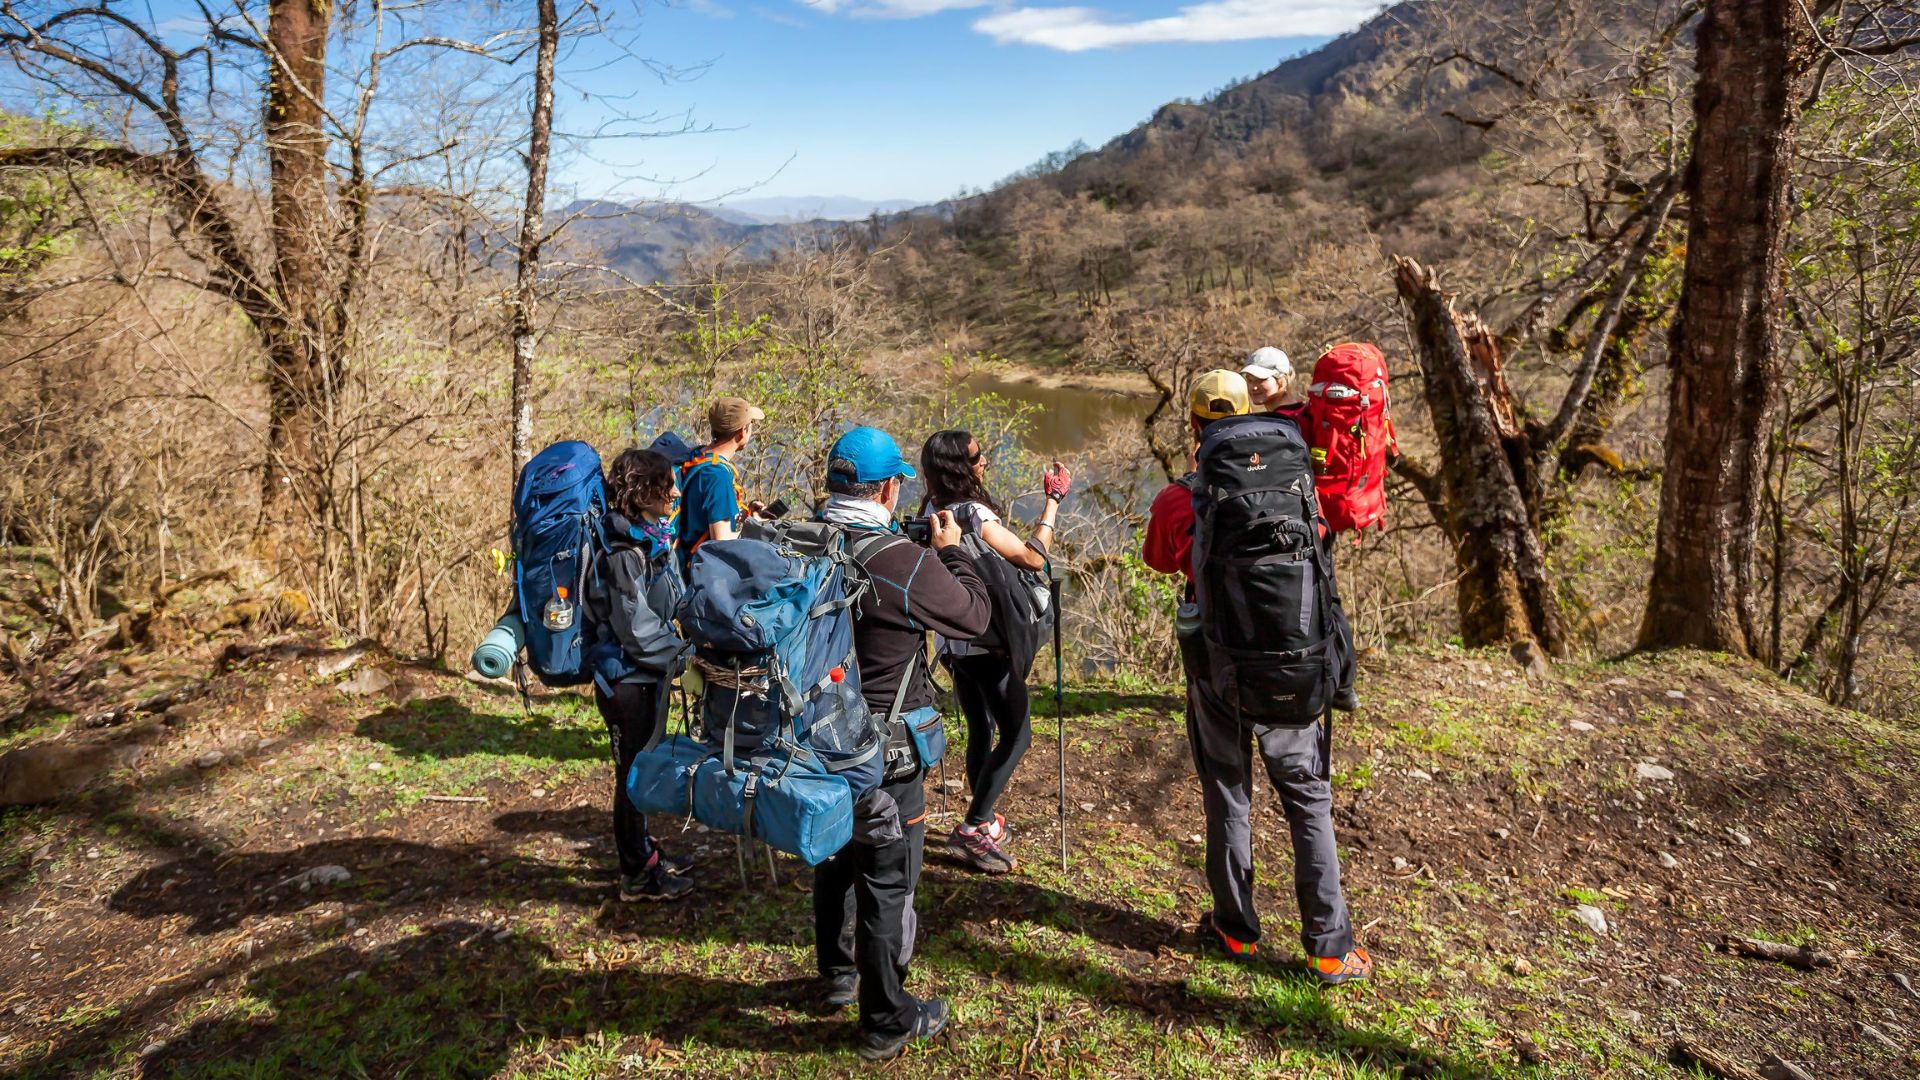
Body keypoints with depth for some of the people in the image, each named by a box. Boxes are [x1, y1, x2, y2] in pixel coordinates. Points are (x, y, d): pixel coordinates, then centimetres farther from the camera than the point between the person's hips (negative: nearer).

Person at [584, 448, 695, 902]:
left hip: (648, 676, 9)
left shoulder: (651, 541, 6)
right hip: (628, 680, -9)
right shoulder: (623, 554, -24)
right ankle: (637, 874, 19)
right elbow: (640, 631, -24)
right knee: (633, 772, 5)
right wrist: (687, 656, -14)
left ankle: (643, 851, 38)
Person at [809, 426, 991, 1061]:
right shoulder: (904, 562, -24)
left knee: (836, 855, 26)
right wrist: (951, 551, 3)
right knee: (887, 879, 8)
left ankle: (838, 974, 47)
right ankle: (886, 1022, 23)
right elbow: (975, 616, -12)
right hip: (884, 749, -7)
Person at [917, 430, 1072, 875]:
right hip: (986, 642, -8)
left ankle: (983, 822, 28)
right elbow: (1034, 558, -21)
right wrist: (1053, 500, -14)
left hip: (953, 642, 8)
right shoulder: (973, 513, -21)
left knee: (980, 731, 18)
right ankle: (972, 829, -2)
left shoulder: (933, 510, 5)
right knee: (1015, 734, 0)